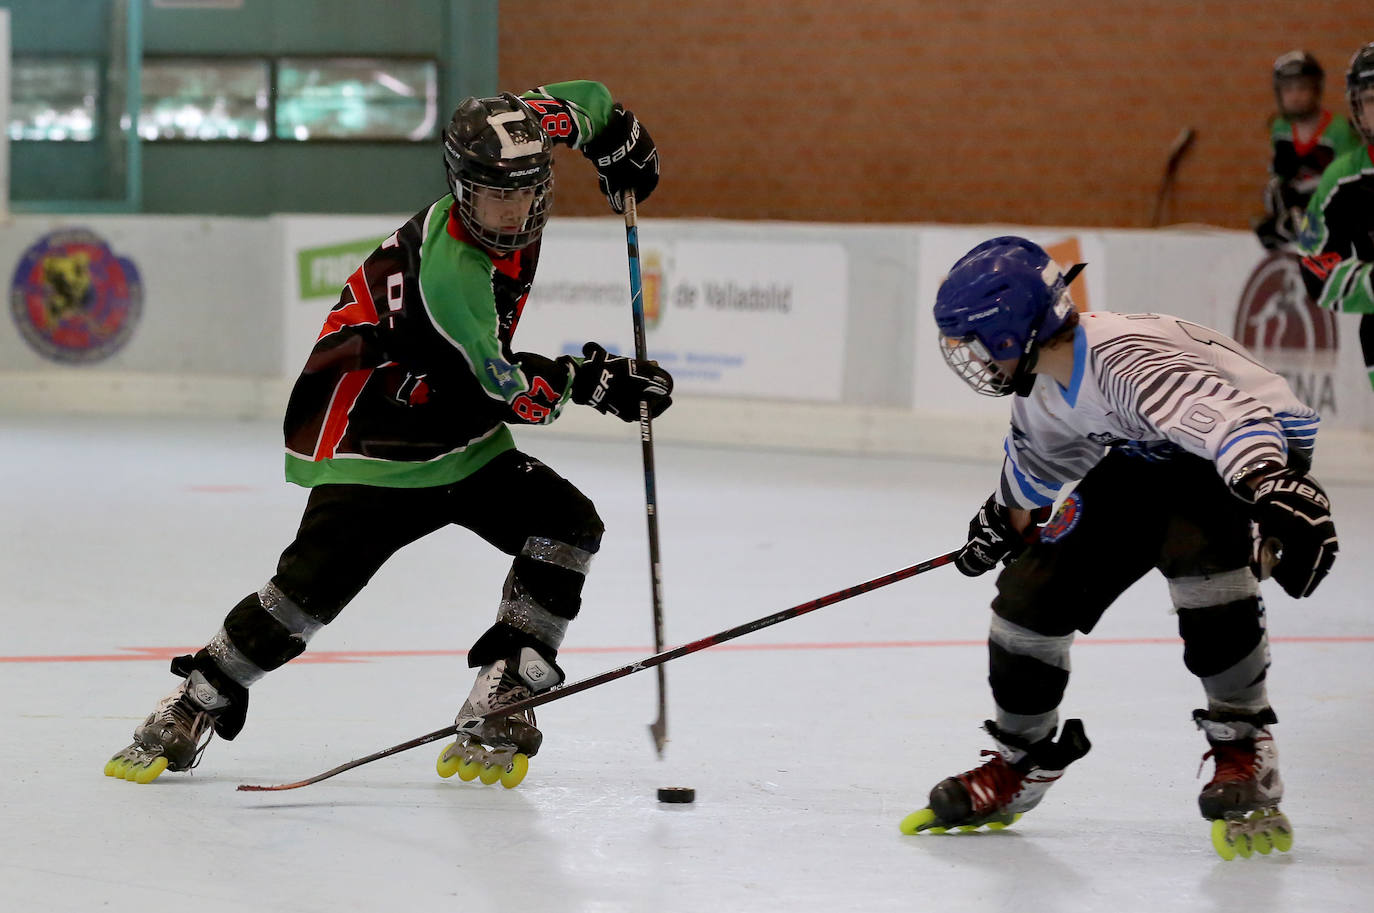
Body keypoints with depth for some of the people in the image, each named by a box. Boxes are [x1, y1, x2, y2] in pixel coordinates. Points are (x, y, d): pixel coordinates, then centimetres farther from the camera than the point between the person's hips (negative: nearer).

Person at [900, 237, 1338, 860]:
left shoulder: (1122, 360, -37)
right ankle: (1020, 766, 22)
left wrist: (1275, 493, -67)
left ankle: (1244, 753, -24)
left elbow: (1225, 415, -52)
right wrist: (1006, 518, 29)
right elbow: (1041, 454, 16)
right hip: (1147, 458, 8)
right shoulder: (1039, 383, -8)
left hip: (1262, 436, -8)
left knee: (1194, 542, -38)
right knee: (1034, 591, 0)